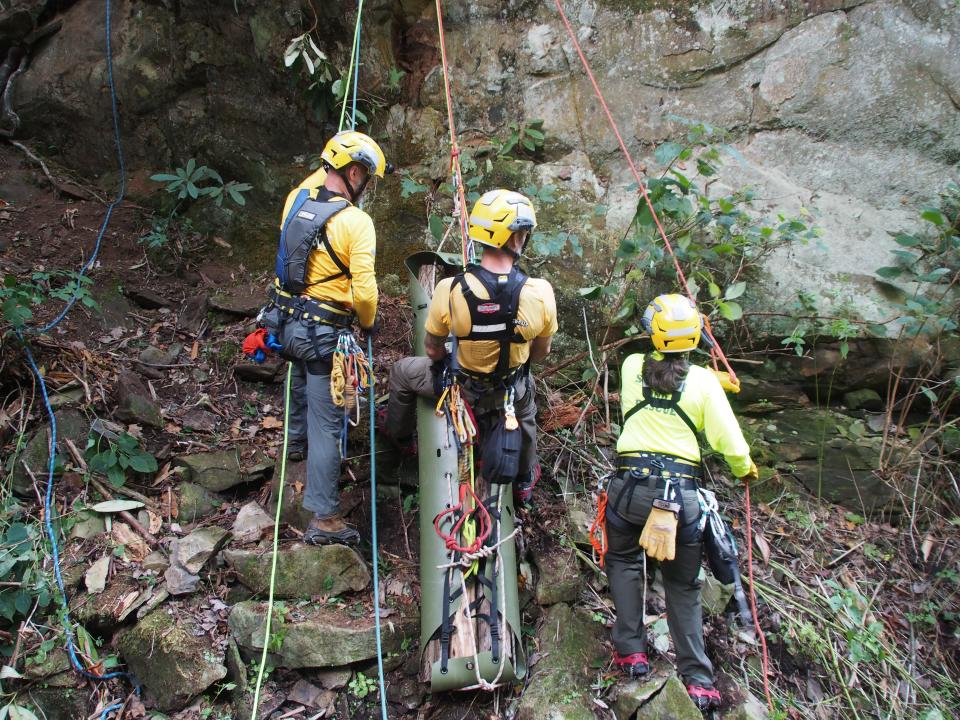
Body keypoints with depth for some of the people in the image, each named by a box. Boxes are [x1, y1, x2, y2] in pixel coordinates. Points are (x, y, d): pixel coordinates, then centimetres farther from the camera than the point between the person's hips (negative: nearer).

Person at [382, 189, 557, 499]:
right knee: (525, 401, 39)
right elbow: (540, 353, -8)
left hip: (460, 385, -1)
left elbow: (432, 350, -13)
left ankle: (399, 435, 54)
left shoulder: (450, 290, -30)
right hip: (510, 390, 2)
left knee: (402, 371, 28)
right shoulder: (540, 293, -27)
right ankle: (525, 476, 59)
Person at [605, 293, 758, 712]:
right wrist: (746, 470, 22)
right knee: (683, 585, 16)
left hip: (630, 485, 1)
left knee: (623, 561, 25)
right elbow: (730, 443, -1)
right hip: (683, 492, 0)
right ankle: (697, 681, 16)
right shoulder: (704, 381, -2)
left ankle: (631, 652, 19)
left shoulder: (632, 367, 4)